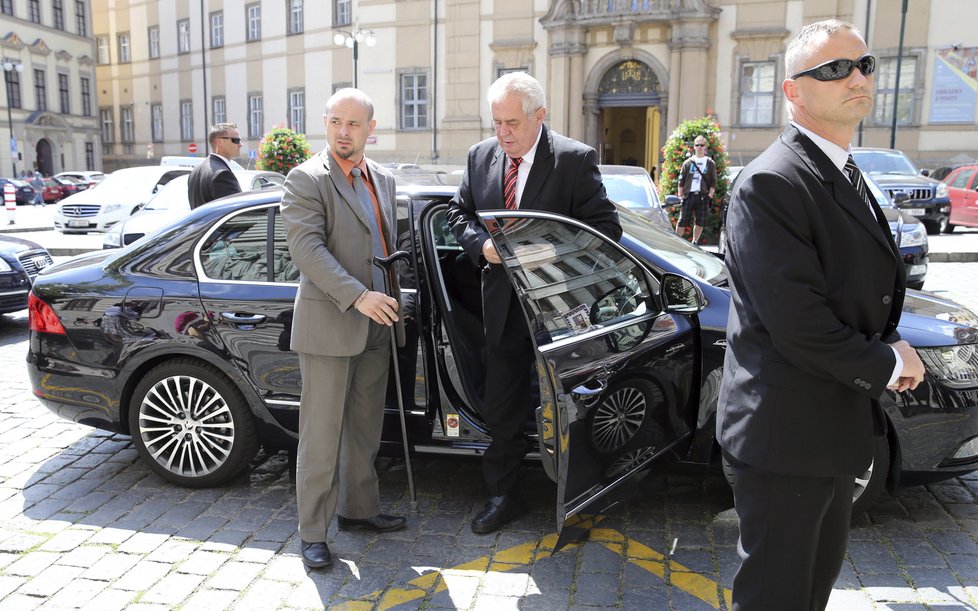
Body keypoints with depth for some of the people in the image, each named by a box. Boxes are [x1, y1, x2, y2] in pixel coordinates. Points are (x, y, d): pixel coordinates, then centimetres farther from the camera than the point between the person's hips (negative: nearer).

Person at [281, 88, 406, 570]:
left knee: (365, 429, 17)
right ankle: (312, 532, 13)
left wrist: (393, 304, 15)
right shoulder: (306, 179, -8)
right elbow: (306, 247, -19)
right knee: (322, 434, 1)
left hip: (375, 327, 7)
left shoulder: (383, 180, 14)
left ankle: (358, 509, 32)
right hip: (329, 325, -7)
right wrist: (357, 296, -27)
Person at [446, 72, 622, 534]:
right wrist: (481, 244, -9)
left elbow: (606, 227, -12)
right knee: (501, 407, 12)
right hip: (503, 304, 4)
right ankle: (504, 496, 30)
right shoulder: (480, 156, 3)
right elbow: (458, 213, 12)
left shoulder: (576, 159, -11)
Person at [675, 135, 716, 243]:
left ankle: (695, 242, 17)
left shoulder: (710, 163, 9)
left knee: (700, 222, 5)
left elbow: (713, 181, 7)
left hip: (703, 196, 1)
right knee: (683, 220, -2)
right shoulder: (688, 162, 10)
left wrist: (711, 193, -7)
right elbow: (681, 179, 8)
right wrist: (680, 194, -1)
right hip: (688, 195, -1)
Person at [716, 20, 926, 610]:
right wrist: (886, 365, -11)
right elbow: (796, 323, -26)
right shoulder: (772, 183, -21)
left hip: (836, 424, 10)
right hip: (788, 429, -9)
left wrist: (892, 347, -1)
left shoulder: (846, 175, 12)